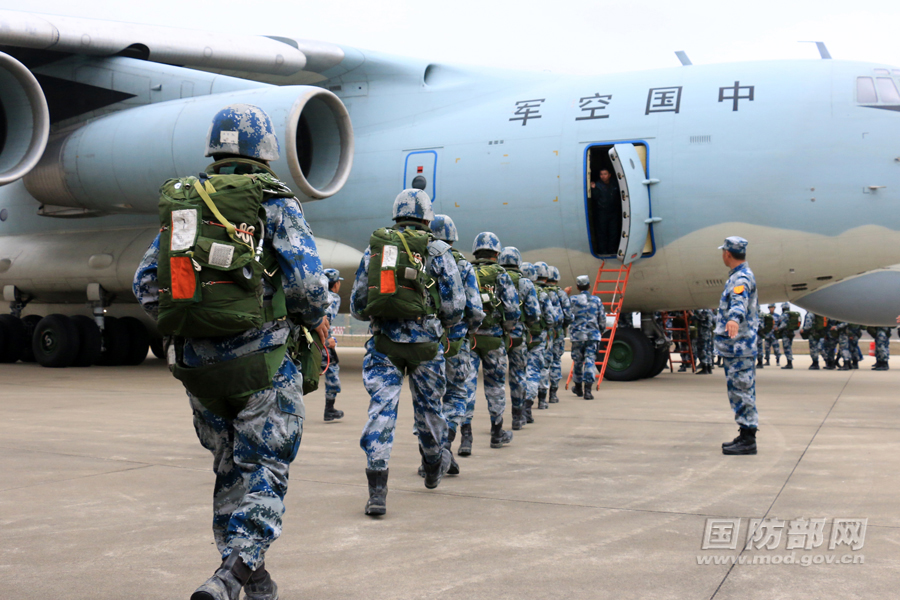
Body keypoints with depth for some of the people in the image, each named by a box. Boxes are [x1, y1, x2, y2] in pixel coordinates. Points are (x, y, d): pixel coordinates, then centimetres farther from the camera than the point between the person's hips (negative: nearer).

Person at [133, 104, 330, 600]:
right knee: (263, 470, -1)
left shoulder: (179, 203, 12)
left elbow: (146, 283, 9)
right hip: (260, 357, -5)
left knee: (229, 469, 17)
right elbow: (306, 278, -12)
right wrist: (317, 320, 7)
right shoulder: (273, 201, -3)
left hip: (194, 361, 5)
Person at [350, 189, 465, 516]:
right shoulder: (436, 250, 1)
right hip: (424, 342, -1)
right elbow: (455, 304, -1)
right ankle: (434, 466, 41)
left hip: (383, 342, 1)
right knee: (429, 407, 18)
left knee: (381, 409, -2)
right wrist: (442, 325, 19)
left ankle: (377, 491, -12)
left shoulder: (374, 247, 8)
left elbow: (357, 305, 11)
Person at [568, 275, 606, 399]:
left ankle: (578, 387, 30)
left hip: (578, 334, 0)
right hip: (593, 335, 0)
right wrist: (601, 332, 26)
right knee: (590, 361, -4)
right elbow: (602, 320, 9)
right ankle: (587, 389, -17)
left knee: (578, 361, 14)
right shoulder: (597, 300, 5)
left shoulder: (572, 300, -1)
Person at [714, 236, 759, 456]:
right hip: (734, 346, 11)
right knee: (738, 391, 13)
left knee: (742, 390, -9)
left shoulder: (742, 278, -15)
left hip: (740, 346, -11)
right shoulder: (738, 276, 19)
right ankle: (745, 435, 19)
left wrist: (734, 318, -57)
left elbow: (740, 301, -37)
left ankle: (748, 440, -9)